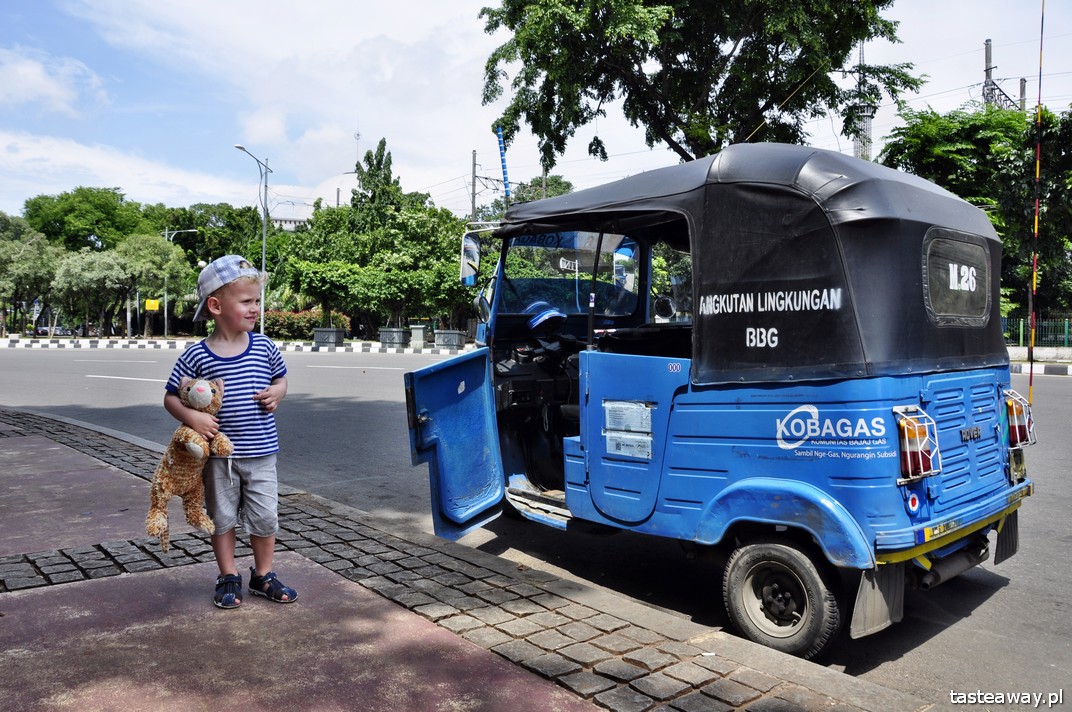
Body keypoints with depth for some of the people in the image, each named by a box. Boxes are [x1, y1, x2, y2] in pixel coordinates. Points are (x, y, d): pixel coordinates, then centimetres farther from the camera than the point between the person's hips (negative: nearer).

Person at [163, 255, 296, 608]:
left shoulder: (264, 347, -2)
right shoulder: (196, 356, -8)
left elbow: (280, 378, 15)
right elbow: (171, 397, 0)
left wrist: (277, 393, -7)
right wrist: (191, 416, -18)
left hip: (261, 452, 2)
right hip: (219, 455, -1)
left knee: (265, 517, 7)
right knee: (223, 518, 12)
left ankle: (263, 575, 27)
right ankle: (229, 578, 29)